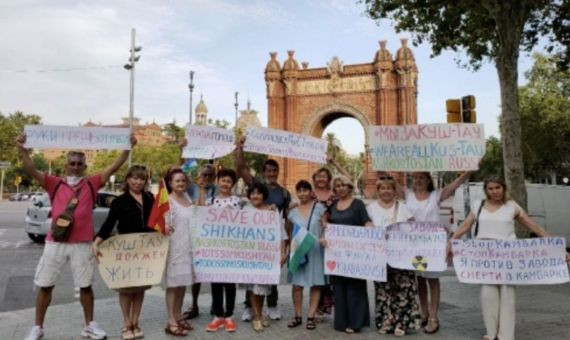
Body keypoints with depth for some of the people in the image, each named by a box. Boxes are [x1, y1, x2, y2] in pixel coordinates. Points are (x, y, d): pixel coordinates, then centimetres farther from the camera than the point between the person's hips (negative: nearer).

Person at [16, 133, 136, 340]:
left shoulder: (92, 184, 3)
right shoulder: (55, 184, 3)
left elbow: (114, 167, -3)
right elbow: (31, 170, -8)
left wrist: (128, 148, -12)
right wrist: (22, 150, -24)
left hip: (83, 244, 0)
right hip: (55, 242, 0)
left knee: (85, 285, 9)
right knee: (45, 285, 9)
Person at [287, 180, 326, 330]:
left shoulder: (319, 208, -2)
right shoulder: (293, 212, 8)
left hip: (315, 251, -2)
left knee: (315, 284, 2)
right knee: (297, 284, 2)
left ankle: (311, 317, 11)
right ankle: (298, 316, 15)